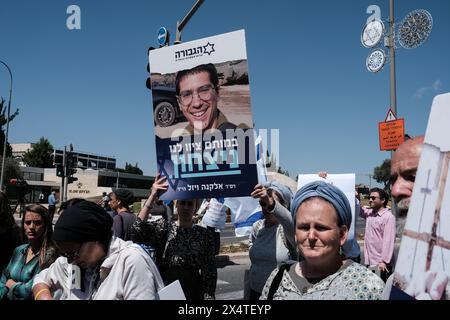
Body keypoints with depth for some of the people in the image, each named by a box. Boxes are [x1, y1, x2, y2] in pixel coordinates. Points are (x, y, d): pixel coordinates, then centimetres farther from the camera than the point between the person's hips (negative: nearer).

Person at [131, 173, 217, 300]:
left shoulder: (205, 234, 1)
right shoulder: (164, 227, -3)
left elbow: (209, 270, 3)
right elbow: (137, 232, -22)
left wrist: (209, 296, -7)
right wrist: (152, 197, -25)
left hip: (193, 292, 1)